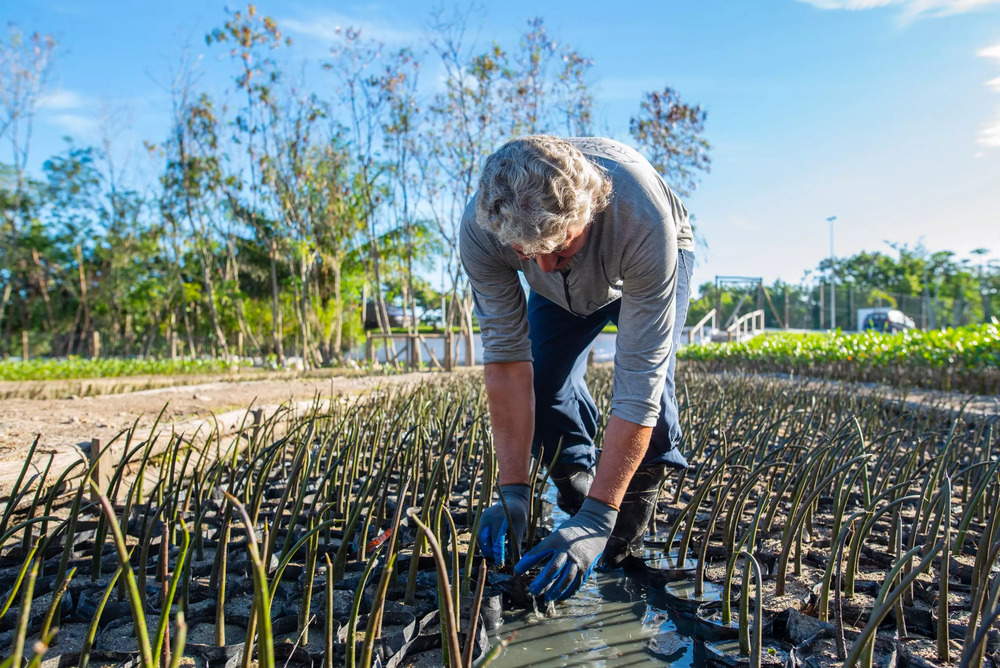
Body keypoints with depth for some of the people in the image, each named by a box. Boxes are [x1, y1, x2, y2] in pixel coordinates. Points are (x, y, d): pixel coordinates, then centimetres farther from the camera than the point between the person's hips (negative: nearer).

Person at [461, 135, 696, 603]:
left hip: (650, 263, -2)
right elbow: (506, 356, -31)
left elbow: (639, 376, -44)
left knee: (649, 374, -27)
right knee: (544, 380, -16)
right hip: (565, 290, 3)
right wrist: (512, 490, -31)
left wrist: (598, 517, -44)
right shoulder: (480, 228, -37)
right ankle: (576, 490, 14)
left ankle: (640, 497, 1)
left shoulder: (640, 218, -46)